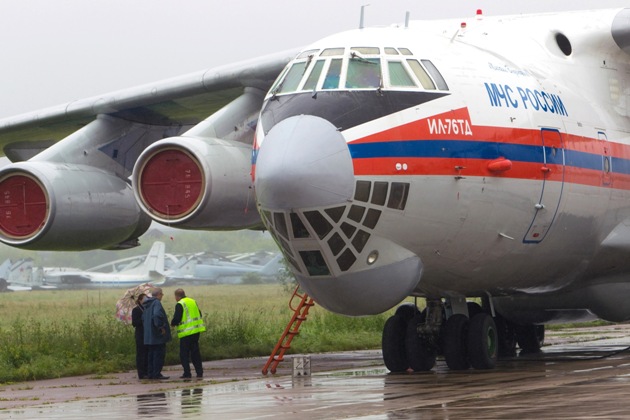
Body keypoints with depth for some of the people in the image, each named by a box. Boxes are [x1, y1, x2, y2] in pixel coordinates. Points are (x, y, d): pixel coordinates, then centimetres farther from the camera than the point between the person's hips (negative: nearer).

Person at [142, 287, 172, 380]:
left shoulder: (147, 305, 15)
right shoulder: (156, 303, -14)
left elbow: (143, 319, 20)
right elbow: (157, 315, -30)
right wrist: (161, 327, -22)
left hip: (149, 336, 9)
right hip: (158, 337, -9)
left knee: (152, 355, 13)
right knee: (159, 354, -5)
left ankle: (151, 374, 14)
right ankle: (157, 374, -7)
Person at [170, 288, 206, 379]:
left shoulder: (180, 304, -11)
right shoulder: (193, 302, 13)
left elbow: (176, 318, -16)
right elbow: (199, 314, 18)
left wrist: (172, 323, 5)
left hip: (186, 332, -7)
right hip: (196, 331, 7)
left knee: (184, 354, 0)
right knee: (195, 352, 13)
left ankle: (187, 373, -5)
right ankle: (199, 372, 10)